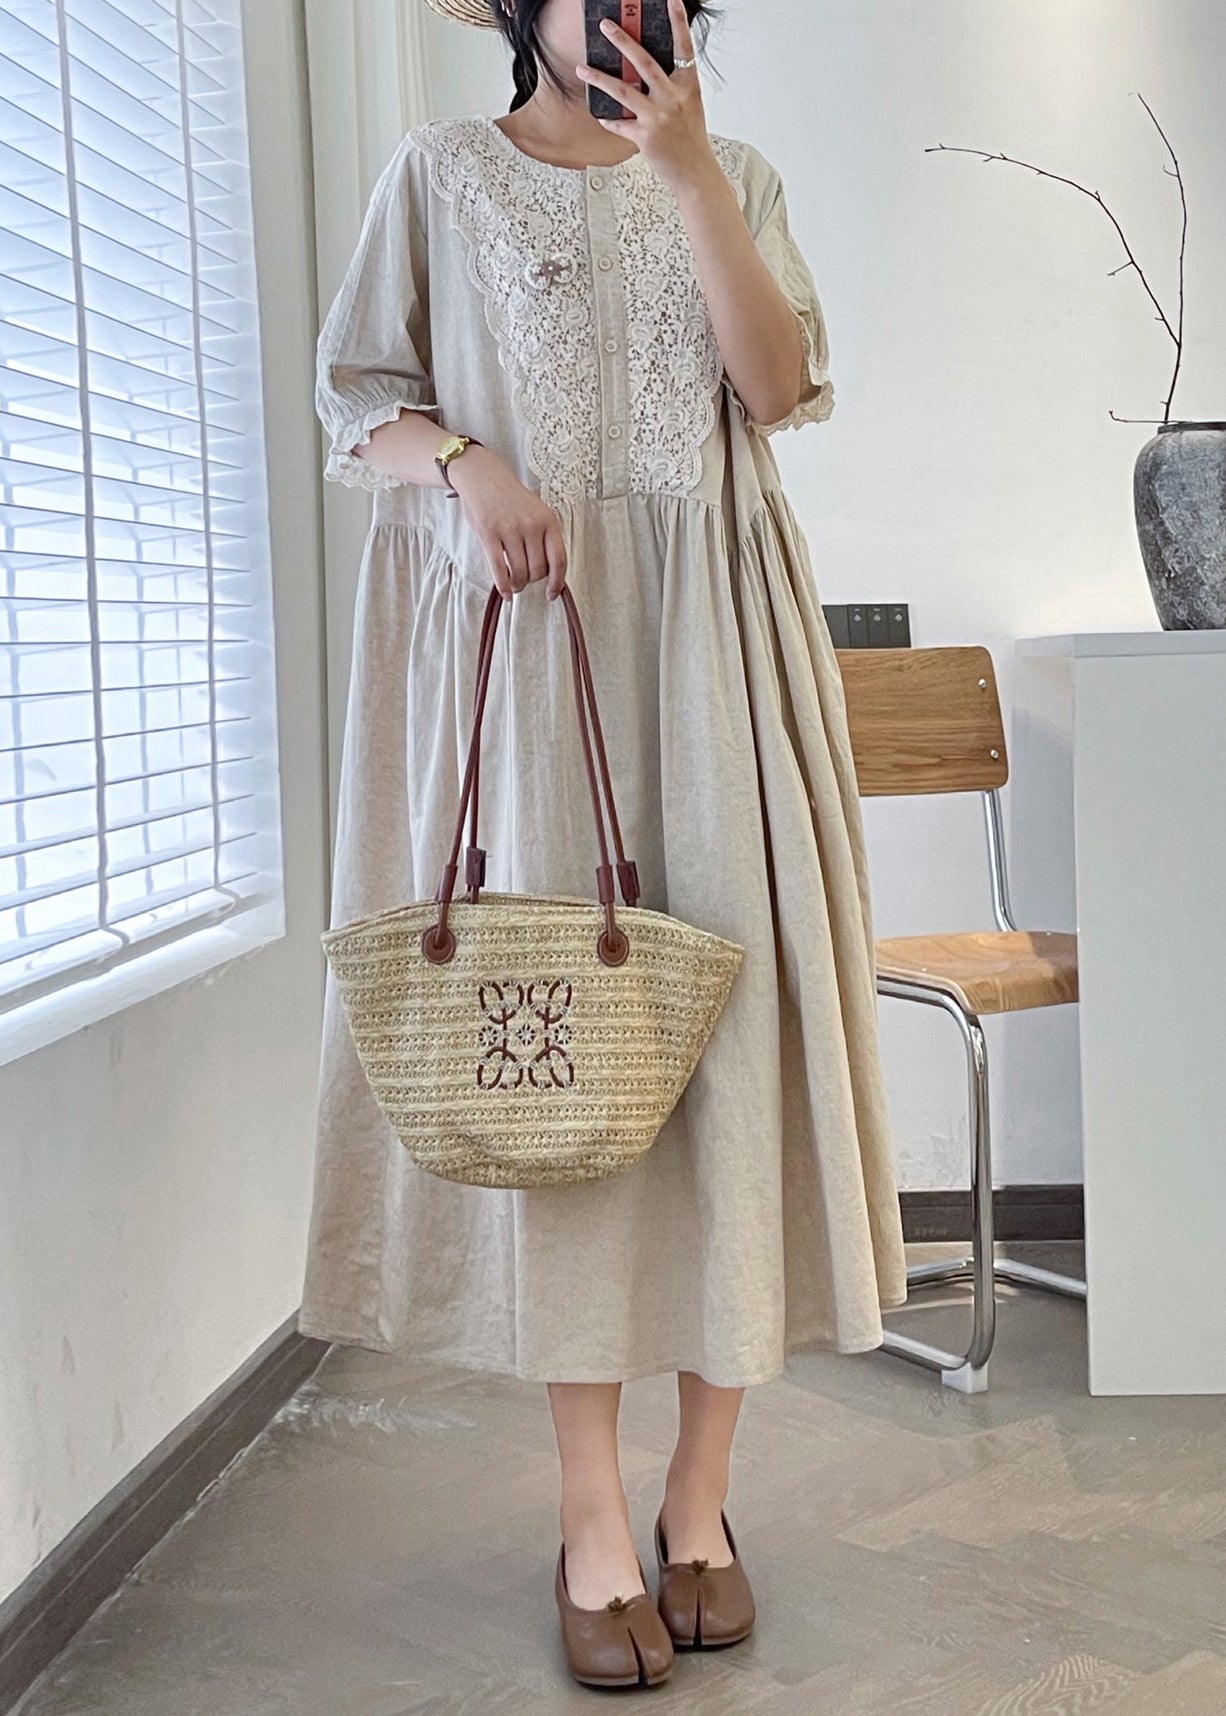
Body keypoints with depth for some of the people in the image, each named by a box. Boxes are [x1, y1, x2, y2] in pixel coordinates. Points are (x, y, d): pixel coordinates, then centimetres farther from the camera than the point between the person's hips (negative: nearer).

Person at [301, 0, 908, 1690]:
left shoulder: (732, 176, 16)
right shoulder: (442, 171, 13)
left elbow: (781, 385, 1)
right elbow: (362, 404, 8)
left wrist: (687, 165, -7)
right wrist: (470, 465, -13)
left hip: (707, 630, 2)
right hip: (515, 626, -1)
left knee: (726, 1010, -6)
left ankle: (699, 1498, 5)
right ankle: (595, 1523, -1)